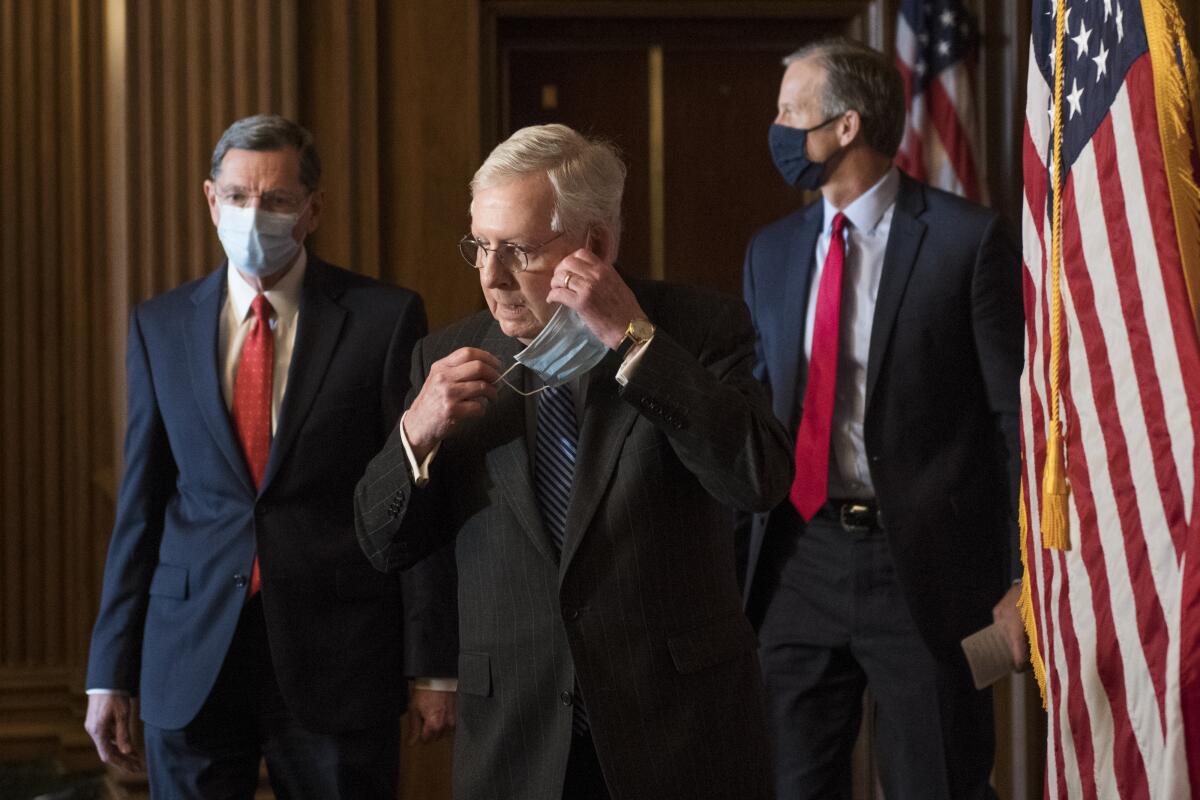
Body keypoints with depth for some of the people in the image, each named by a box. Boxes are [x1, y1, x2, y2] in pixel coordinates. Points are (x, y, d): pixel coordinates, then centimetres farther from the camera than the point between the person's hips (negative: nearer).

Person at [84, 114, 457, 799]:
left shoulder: (385, 318, -1)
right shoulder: (160, 326, 8)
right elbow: (141, 504, 9)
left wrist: (433, 666, -6)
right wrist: (111, 672, 6)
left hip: (338, 663, -2)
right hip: (191, 662, 3)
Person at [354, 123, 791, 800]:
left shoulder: (700, 330, -4)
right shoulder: (450, 359, 5)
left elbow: (761, 481, -20)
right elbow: (386, 547, 6)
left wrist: (634, 338, -20)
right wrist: (417, 434, -13)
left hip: (682, 726, -2)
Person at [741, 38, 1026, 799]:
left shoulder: (967, 238, -6)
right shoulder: (772, 251, 11)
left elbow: (1017, 413, -6)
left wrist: (1023, 577, -10)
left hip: (925, 568, -5)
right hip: (797, 565, 5)